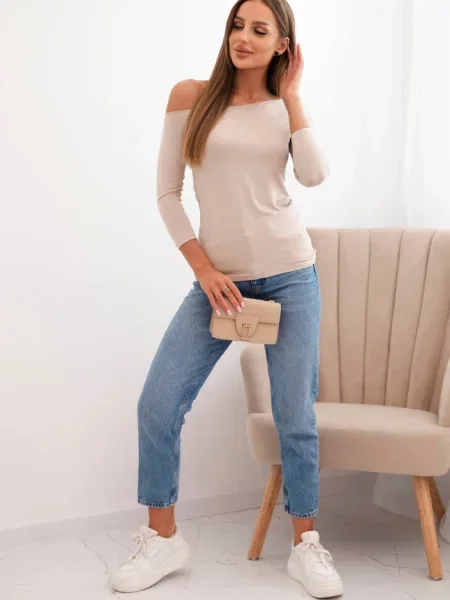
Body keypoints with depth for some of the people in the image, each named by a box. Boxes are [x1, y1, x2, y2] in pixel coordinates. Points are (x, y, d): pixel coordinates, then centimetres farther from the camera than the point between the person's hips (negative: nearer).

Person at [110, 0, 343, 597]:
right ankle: (162, 538, 12)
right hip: (219, 278, 0)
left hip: (289, 276, 1)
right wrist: (203, 269, -6)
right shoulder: (191, 95, 2)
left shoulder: (285, 107, 7)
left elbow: (313, 175, -11)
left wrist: (292, 97, -4)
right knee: (157, 405, -6)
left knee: (296, 417, 1)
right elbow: (167, 193, 1)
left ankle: (306, 544, 18)